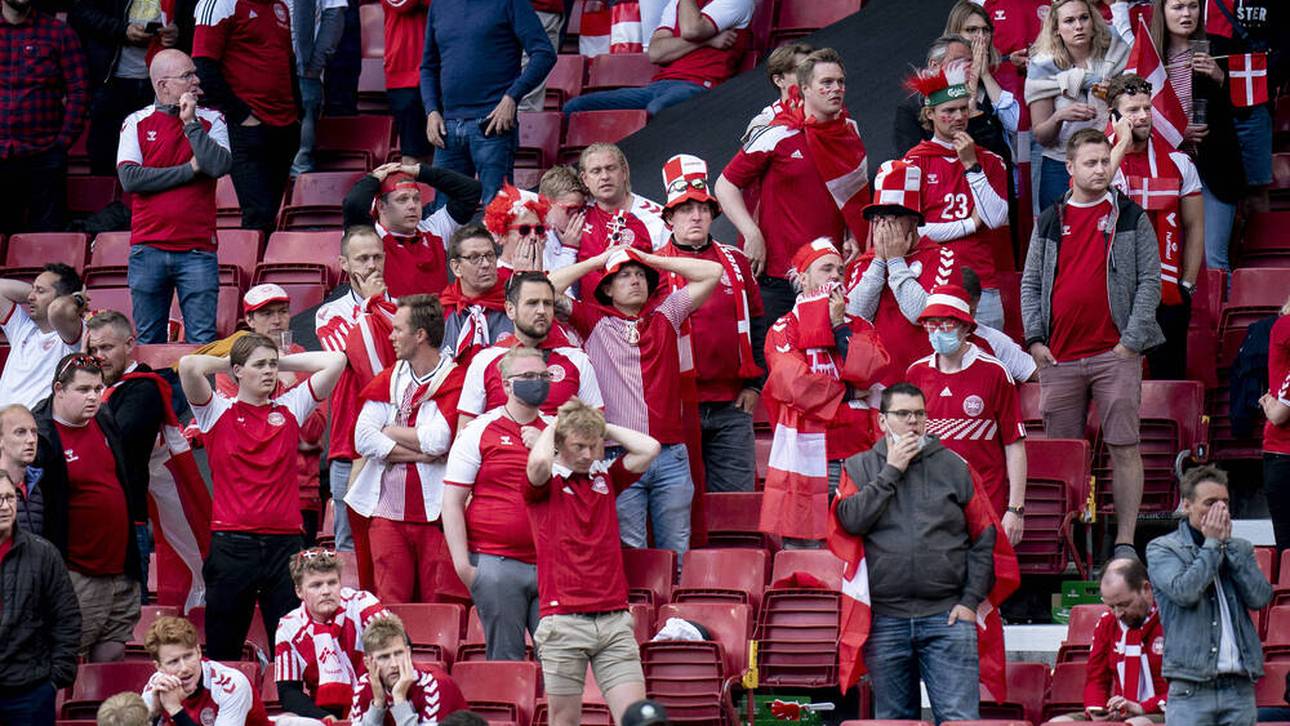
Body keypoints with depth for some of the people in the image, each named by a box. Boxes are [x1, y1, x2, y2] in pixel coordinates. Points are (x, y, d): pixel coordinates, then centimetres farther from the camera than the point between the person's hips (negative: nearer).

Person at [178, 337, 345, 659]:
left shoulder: (290, 408, 12)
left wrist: (282, 362, 13)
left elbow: (335, 362, 9)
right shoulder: (217, 412, 5)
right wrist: (225, 363, 8)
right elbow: (188, 366, -10)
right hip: (231, 544, -2)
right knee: (224, 648, 3)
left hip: (284, 543, 2)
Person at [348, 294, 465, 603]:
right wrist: (420, 453, -10)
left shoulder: (455, 380, -2)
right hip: (388, 512, 4)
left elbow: (438, 441, -15)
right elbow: (363, 439, 0)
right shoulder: (388, 380, 13)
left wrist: (389, 432, -1)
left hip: (435, 513, -4)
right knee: (391, 607, 1)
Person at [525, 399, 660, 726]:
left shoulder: (606, 478, 15)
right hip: (563, 622, -3)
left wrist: (604, 428, 10)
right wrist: (551, 427, -1)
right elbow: (539, 461, -21)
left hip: (614, 620, 3)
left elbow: (650, 448, 5)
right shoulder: (545, 484, 2)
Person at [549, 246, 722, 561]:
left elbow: (712, 272, 13)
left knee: (677, 553, 3)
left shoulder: (665, 313, 15)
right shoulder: (595, 320, 9)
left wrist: (650, 259, 14)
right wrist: (597, 261, 8)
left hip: (670, 455, 2)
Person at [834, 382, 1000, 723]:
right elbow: (851, 519, -7)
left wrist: (971, 600, -2)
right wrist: (891, 472, -4)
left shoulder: (953, 466, 10)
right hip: (884, 617, 1)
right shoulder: (859, 468, 12)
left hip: (947, 617, -1)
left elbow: (984, 538, 8)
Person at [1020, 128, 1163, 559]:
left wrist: (1131, 341, -8)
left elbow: (1149, 282, 2)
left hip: (1115, 353, -2)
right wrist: (1035, 339, 2)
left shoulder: (1131, 219, 6)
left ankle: (1125, 542, -4)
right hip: (1059, 358, 2)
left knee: (1124, 447, -7)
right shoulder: (1049, 223, 13)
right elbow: (1030, 284, 14)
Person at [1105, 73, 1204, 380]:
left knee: (1170, 380, 2)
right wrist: (1122, 144, -16)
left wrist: (1188, 284, 3)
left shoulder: (1177, 162, 6)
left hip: (1167, 294, 1)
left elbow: (1194, 226, 10)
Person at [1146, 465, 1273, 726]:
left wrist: (1228, 545, 0)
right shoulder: (1161, 549, 4)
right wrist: (1212, 544, -3)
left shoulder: (1240, 548, 17)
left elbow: (1260, 597, 1)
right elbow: (1183, 591, -14)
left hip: (1240, 685, 4)